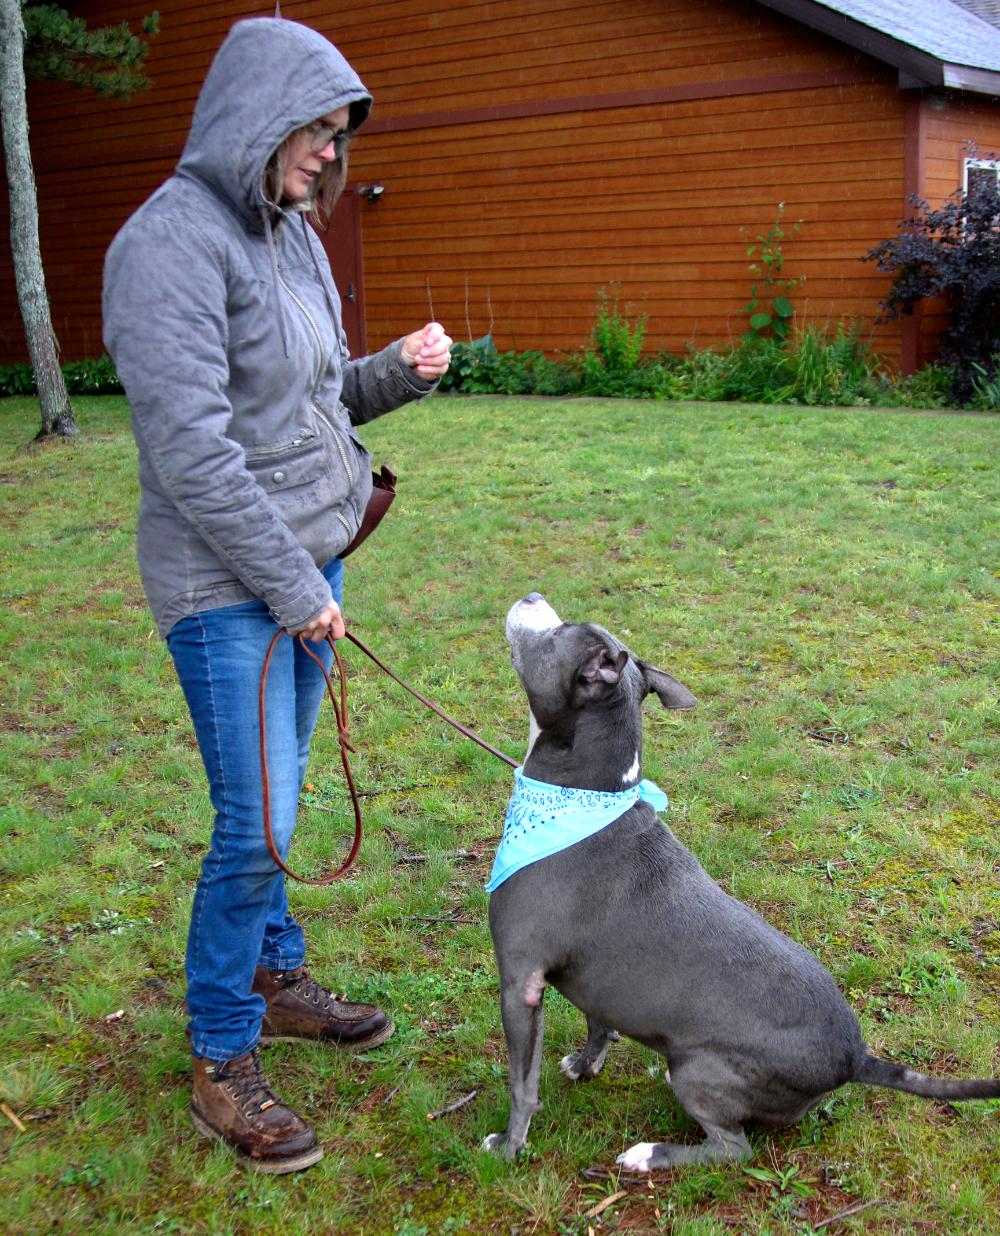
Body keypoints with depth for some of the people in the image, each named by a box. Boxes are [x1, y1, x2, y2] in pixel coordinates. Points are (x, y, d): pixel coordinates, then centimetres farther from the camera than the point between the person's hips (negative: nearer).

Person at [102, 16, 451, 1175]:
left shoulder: (290, 235, 10)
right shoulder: (172, 242, -16)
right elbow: (192, 448, -21)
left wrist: (400, 370, -2)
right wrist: (293, 590, -17)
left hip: (307, 561, 8)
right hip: (227, 586, -8)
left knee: (273, 806, 18)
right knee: (255, 828, -4)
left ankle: (274, 978, 36)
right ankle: (222, 1062, 14)